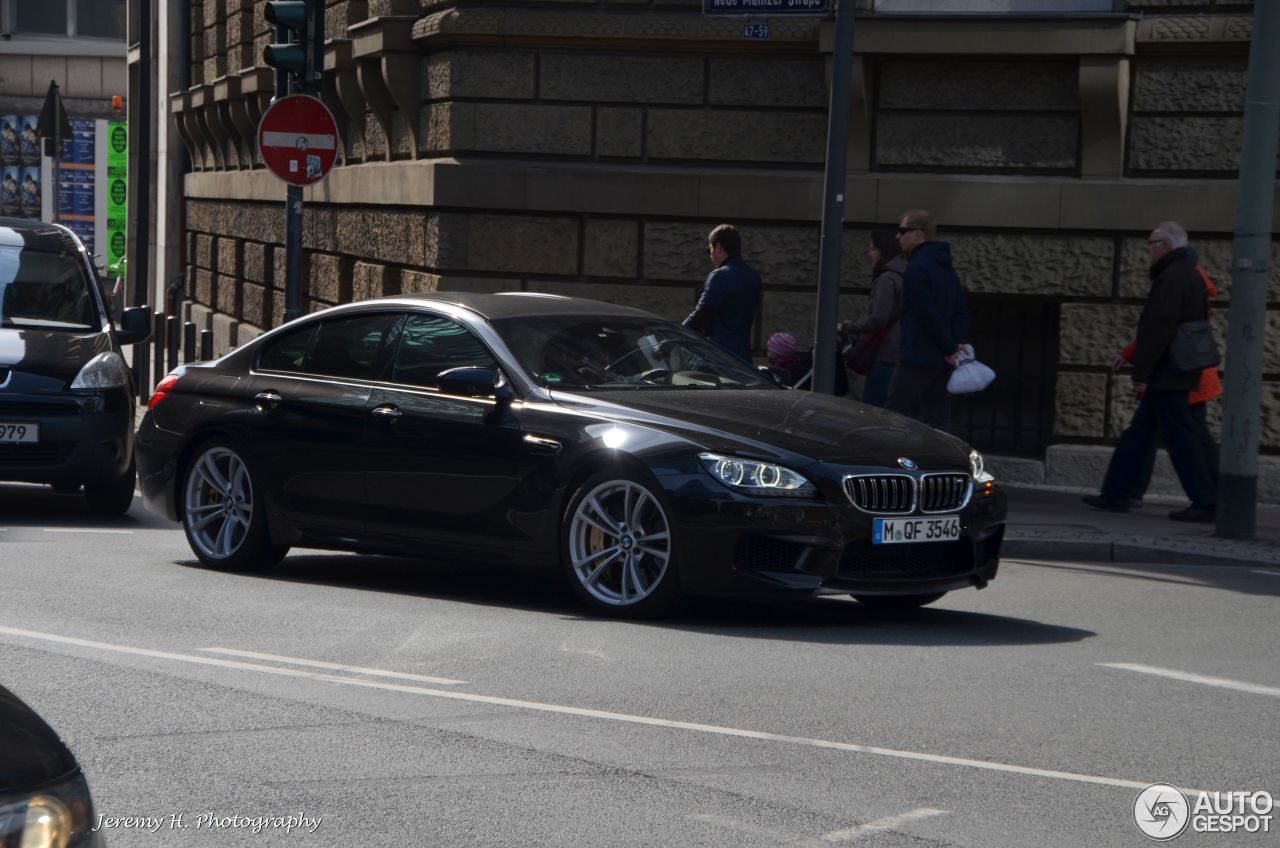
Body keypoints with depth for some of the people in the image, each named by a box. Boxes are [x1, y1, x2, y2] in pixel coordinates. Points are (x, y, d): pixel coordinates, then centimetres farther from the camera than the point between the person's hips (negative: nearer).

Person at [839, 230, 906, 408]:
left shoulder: (887, 279, -10)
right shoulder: (904, 276, 18)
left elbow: (878, 320, -17)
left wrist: (846, 328, -5)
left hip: (887, 356, -10)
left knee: (871, 405, -10)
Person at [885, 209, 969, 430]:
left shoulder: (917, 268, -12)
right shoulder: (947, 269, 18)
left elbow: (928, 315, -19)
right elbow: (961, 314, 15)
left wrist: (950, 348, -13)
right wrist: (956, 345, 4)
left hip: (918, 357, -9)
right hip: (943, 362, 9)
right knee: (938, 421, 8)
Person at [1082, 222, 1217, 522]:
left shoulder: (1172, 278, -16)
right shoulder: (1190, 276, 17)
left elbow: (1158, 328, -22)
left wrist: (1142, 374, -20)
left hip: (1165, 375, -10)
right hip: (1174, 376, 10)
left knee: (1180, 437, -7)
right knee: (1138, 433, 14)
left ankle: (1205, 502, -6)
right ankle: (1115, 494, 20)